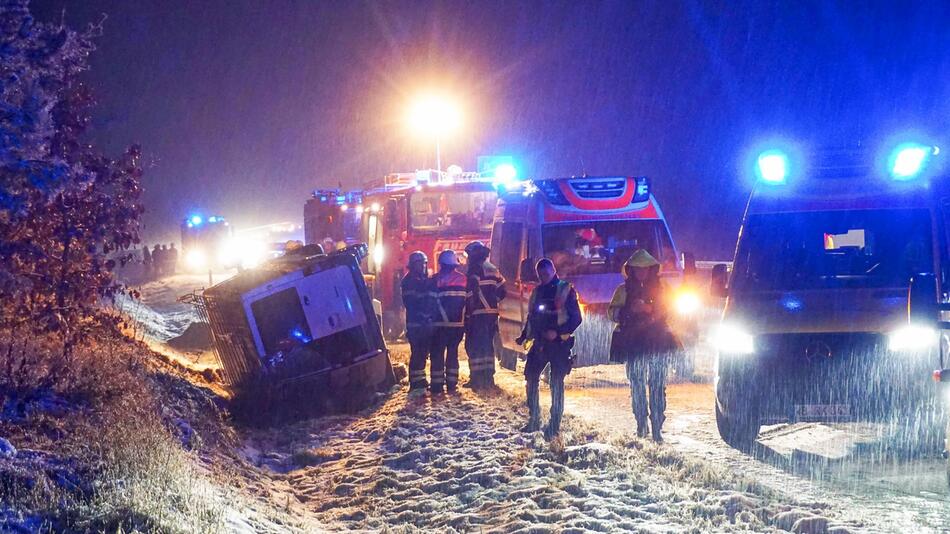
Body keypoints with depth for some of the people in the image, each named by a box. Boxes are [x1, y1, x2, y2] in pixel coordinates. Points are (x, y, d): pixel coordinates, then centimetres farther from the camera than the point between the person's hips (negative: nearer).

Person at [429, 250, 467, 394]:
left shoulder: (436, 280, -8)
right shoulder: (463, 279, 3)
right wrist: (464, 319, 11)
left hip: (440, 323, -3)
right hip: (458, 323, 3)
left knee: (437, 353, 3)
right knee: (453, 352, 12)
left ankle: (437, 384, -1)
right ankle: (451, 384, 9)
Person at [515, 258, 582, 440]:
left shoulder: (565, 290, -4)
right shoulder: (537, 291, 13)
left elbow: (576, 319, -8)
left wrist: (557, 332, -19)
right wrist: (524, 336, 8)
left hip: (559, 343, -6)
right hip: (540, 343, 6)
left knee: (556, 384, -5)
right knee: (531, 379, 5)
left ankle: (554, 425, 0)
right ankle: (534, 420, 16)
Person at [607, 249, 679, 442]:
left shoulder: (660, 288, 11)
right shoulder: (623, 290, 13)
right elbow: (612, 312, 6)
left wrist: (649, 309, -14)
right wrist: (629, 309, -12)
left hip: (657, 341, -1)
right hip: (633, 343, 1)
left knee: (657, 385, -7)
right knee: (636, 384, 1)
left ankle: (657, 428, -8)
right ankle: (641, 424, 12)